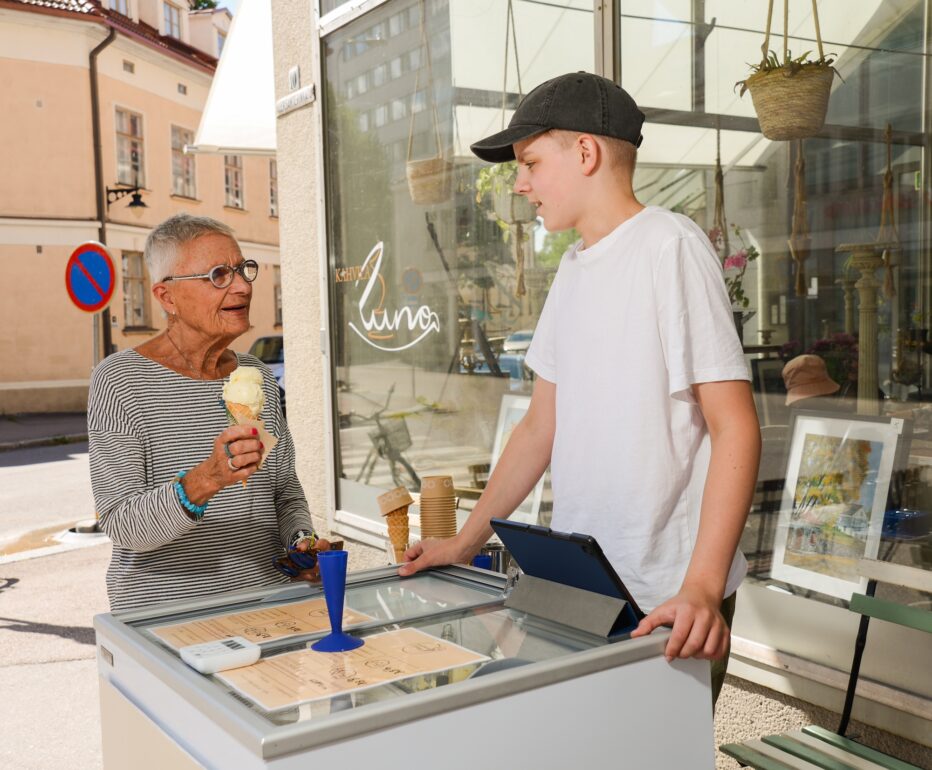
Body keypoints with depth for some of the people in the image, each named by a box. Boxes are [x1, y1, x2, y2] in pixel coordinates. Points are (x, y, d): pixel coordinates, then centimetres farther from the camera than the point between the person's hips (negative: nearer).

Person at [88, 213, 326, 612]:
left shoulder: (258, 376, 8)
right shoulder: (119, 379, -8)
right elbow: (120, 525, -14)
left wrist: (302, 540, -5)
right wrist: (204, 481, -29)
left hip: (266, 596, 4)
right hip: (165, 608, -4)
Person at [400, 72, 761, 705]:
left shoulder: (670, 247, -12)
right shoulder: (574, 267, 13)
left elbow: (735, 427, -17)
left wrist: (703, 586, -26)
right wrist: (467, 541, 15)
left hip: (665, 602, -7)